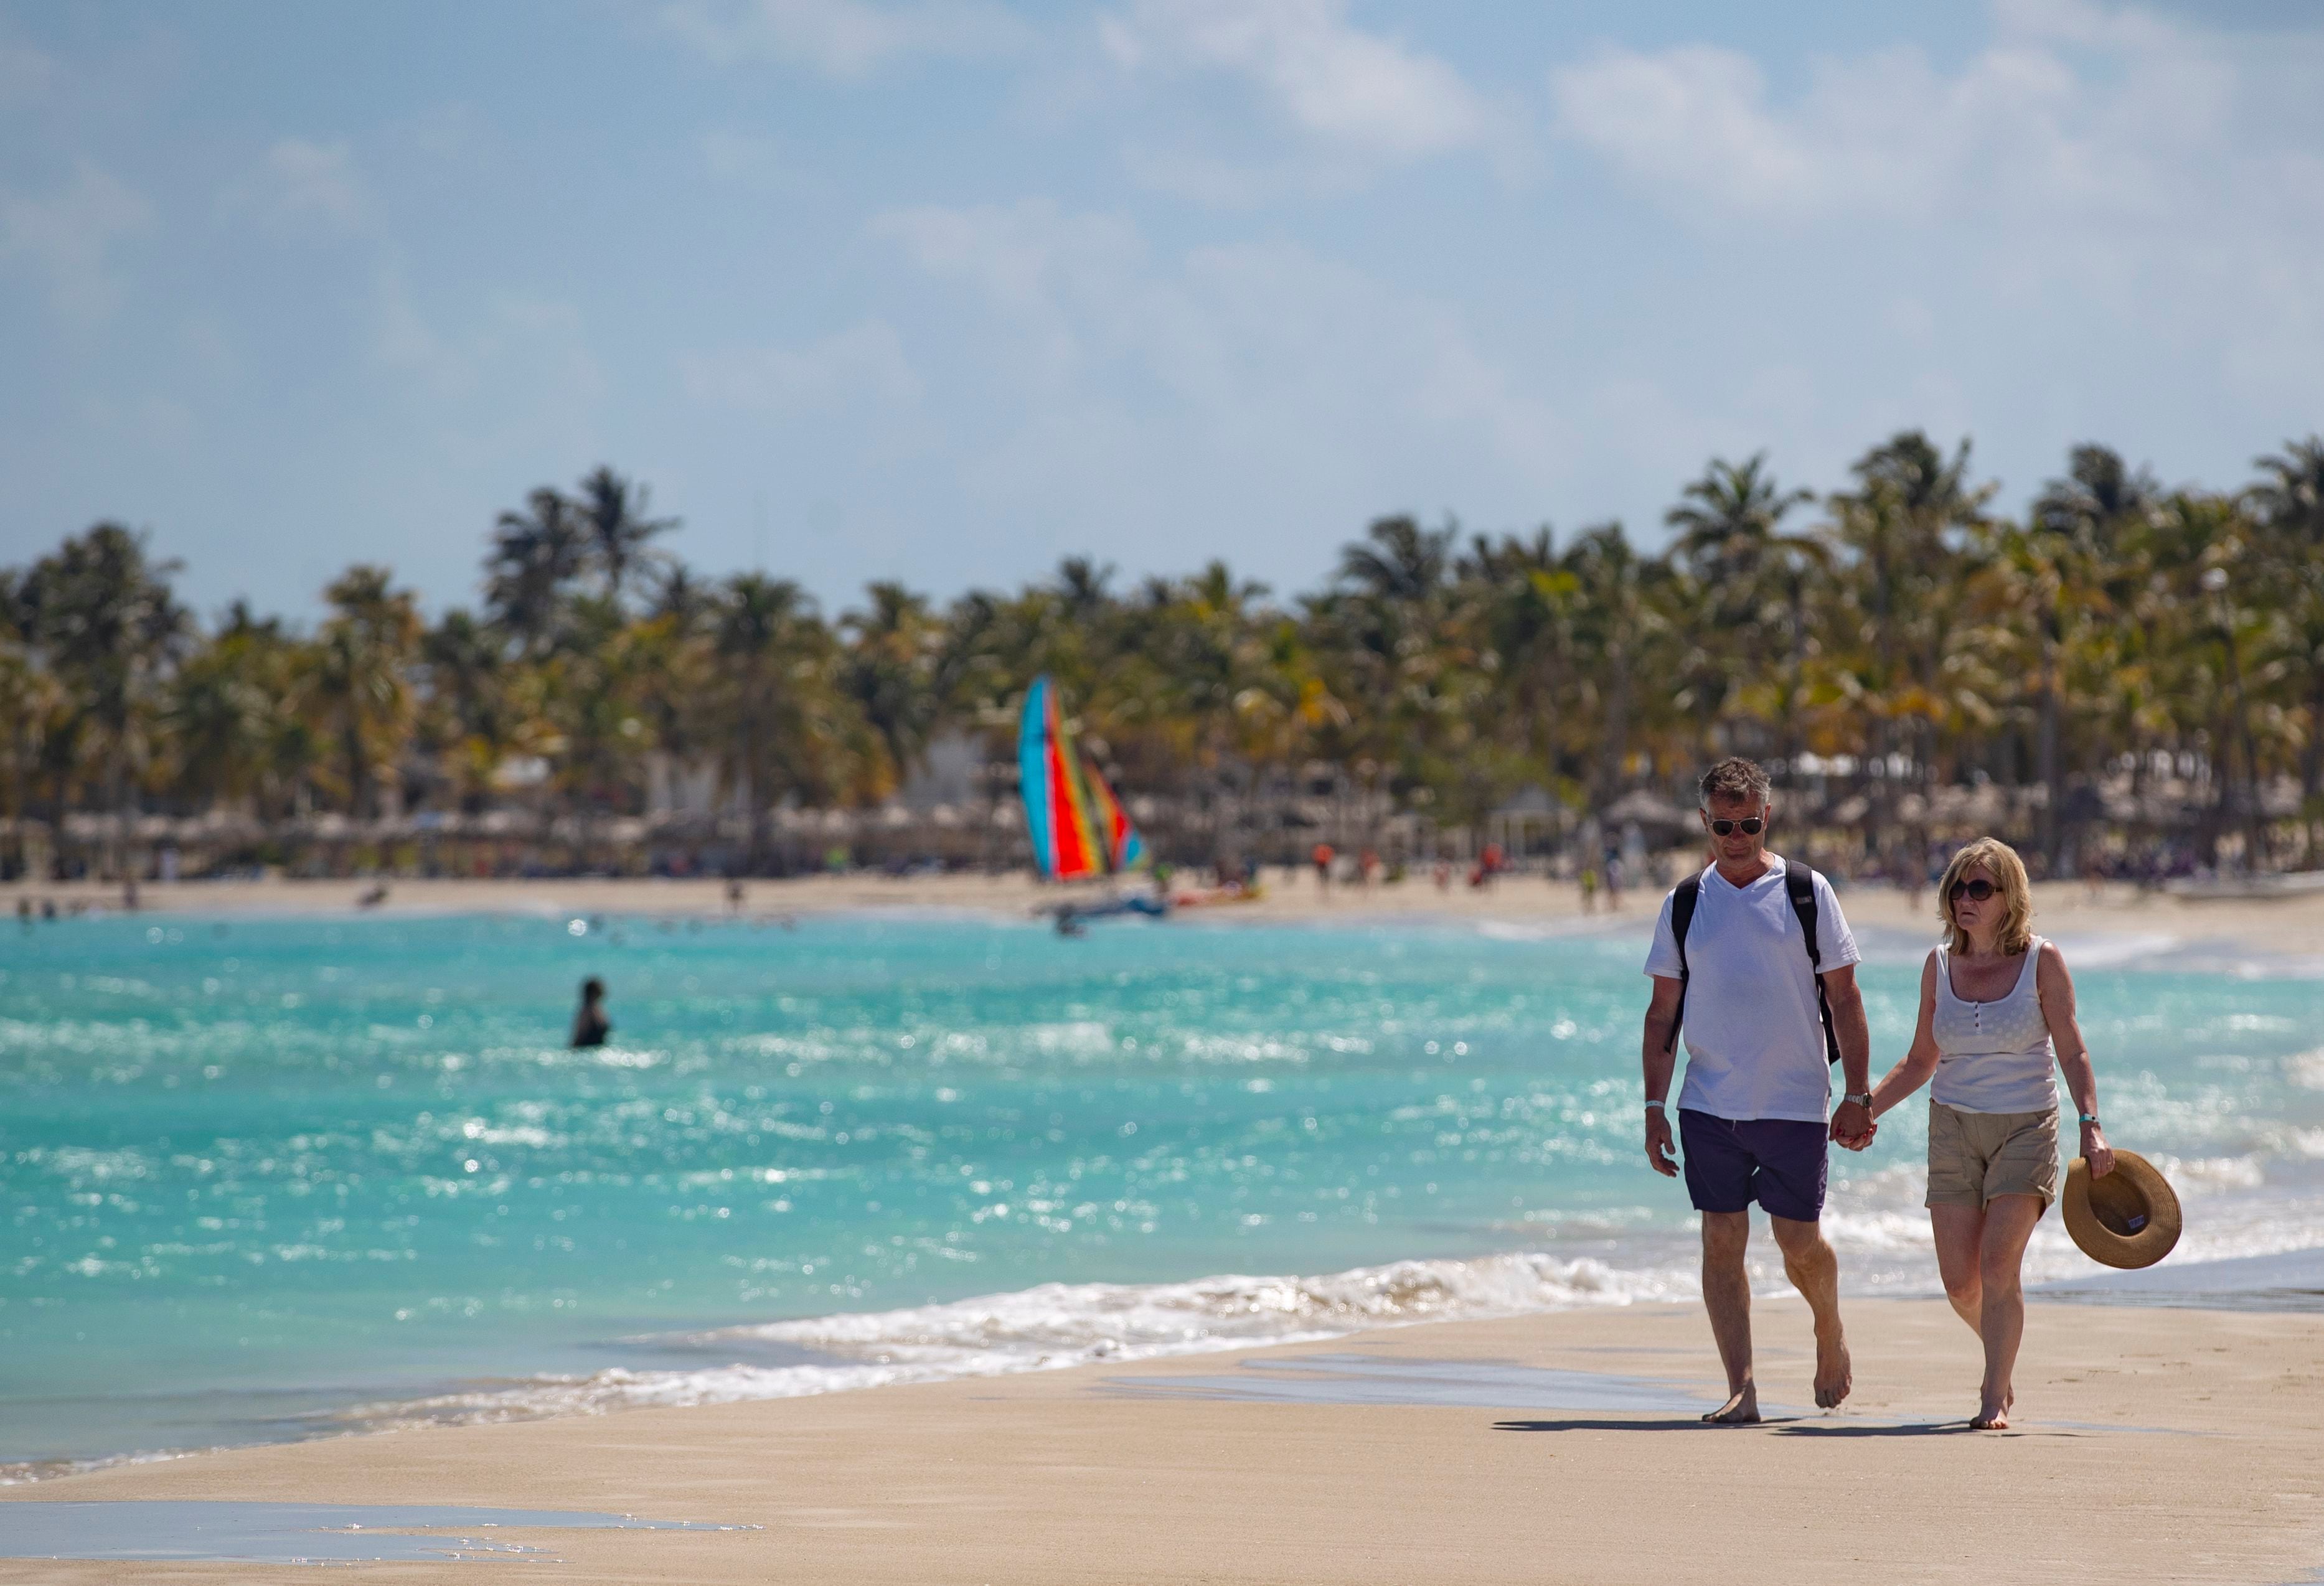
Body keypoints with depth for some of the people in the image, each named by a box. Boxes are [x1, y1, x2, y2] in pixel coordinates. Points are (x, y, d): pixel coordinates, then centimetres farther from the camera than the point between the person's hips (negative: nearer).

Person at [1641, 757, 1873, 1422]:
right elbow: (1663, 1013, 10)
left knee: (1800, 1243, 2)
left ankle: (1830, 1330, 32)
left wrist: (1858, 1095, -3)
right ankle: (1741, 1387, -2)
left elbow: (1844, 999, 2)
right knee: (1721, 1242, -3)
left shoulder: (1807, 892, 1)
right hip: (1710, 1105, 2)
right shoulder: (1685, 904, 7)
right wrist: (1655, 1107, 3)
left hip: (1795, 1102, -2)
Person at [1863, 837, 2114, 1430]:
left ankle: (1994, 1397, -8)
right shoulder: (1940, 965, 5)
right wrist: (1863, 1110, 0)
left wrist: (2092, 1127, -16)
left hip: (2026, 1129, -3)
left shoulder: (2041, 961, -4)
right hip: (1954, 1129, 3)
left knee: (1998, 1263, -17)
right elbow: (1921, 1061, 12)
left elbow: (2073, 1053, -4)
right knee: (1959, 1280, 1)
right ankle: (2003, 1353, 31)